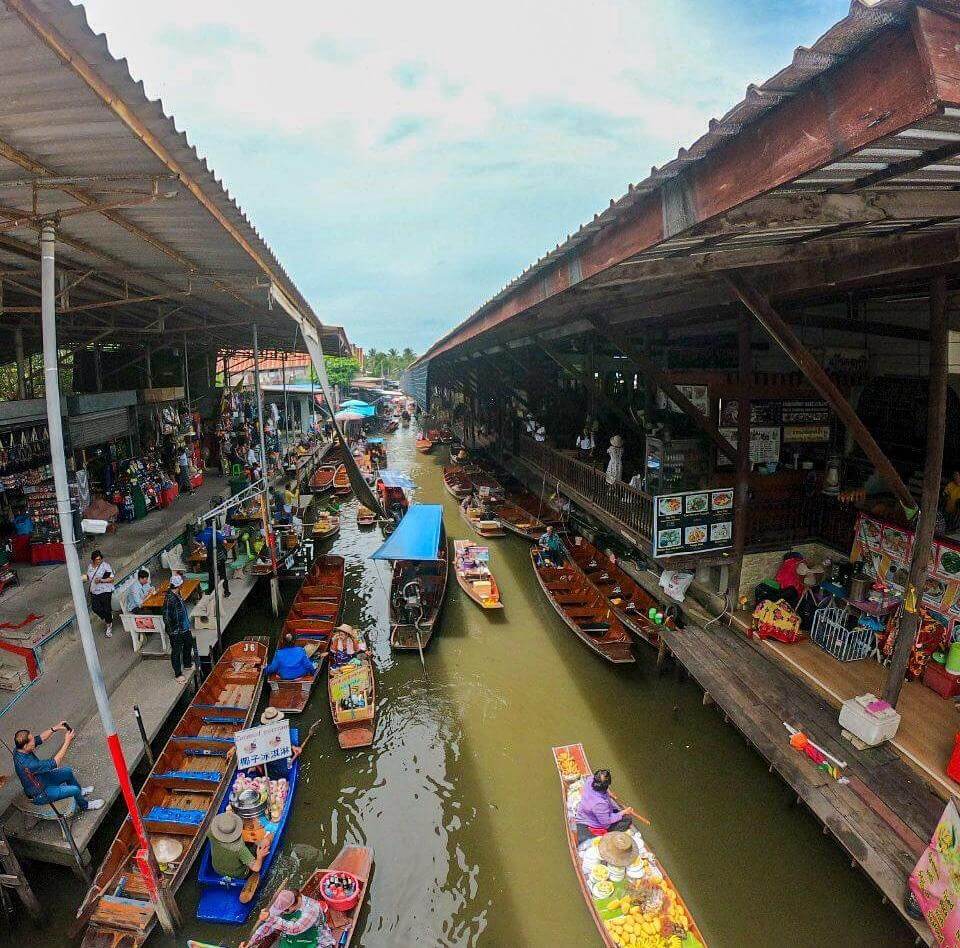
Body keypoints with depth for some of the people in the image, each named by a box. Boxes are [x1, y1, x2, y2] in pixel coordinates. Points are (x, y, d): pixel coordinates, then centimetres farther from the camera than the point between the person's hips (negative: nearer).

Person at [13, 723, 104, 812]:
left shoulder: (20, 748, -17)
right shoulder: (27, 764, -42)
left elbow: (40, 738, -2)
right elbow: (53, 763, -33)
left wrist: (55, 728, -16)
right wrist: (67, 742, -29)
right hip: (40, 794, -8)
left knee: (69, 771, 15)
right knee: (74, 790, -7)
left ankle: (80, 791, 41)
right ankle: (84, 805, 24)